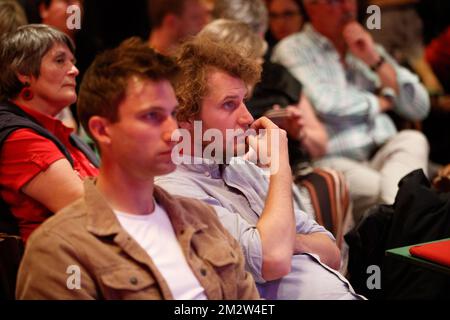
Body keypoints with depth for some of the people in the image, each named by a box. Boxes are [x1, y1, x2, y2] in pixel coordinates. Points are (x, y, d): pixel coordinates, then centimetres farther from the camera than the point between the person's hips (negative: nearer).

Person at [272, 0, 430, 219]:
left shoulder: (367, 48, 24)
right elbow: (324, 103, -13)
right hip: (333, 162, -6)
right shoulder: (292, 50, 5)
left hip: (384, 156, 6)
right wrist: (382, 101, 7)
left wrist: (375, 59, 2)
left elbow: (419, 108, 15)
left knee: (413, 140, -27)